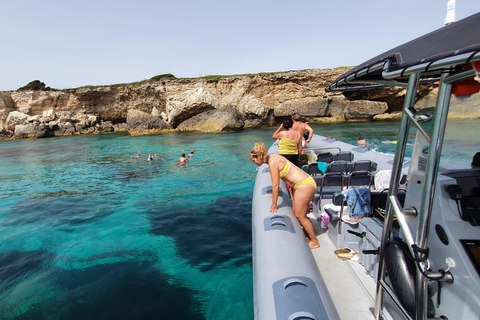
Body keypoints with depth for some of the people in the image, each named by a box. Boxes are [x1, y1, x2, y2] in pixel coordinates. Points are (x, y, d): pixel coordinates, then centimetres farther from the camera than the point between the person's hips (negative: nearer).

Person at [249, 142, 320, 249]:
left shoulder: (273, 162, -19)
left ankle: (314, 241, 16)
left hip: (304, 186, -10)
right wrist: (274, 194, 31)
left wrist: (274, 205, -10)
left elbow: (275, 185, -18)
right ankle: (309, 236, 29)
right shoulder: (273, 157, 9)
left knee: (300, 216, 2)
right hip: (305, 182, 10)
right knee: (298, 213, 16)